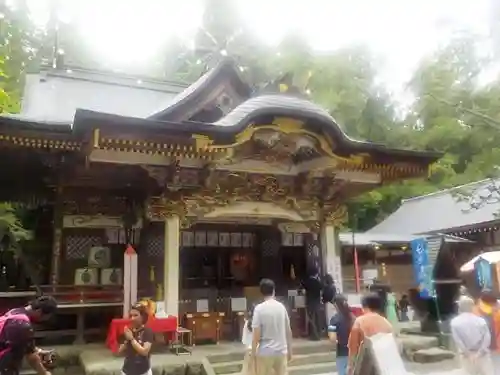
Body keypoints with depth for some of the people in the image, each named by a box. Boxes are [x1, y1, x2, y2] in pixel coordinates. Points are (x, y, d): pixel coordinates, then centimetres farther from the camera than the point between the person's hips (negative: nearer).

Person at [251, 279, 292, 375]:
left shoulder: (259, 308, -11)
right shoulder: (281, 307, 2)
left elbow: (256, 334, -13)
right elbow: (288, 331, 8)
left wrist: (253, 353, -4)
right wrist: (289, 350, 18)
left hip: (265, 352, -4)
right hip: (281, 351, 4)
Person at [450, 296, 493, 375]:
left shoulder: (455, 322, -4)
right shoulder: (480, 320, -4)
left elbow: (457, 340, -11)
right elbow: (487, 338, -11)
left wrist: (467, 353, -8)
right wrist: (479, 352, -12)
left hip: (466, 356, 1)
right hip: (482, 354, 0)